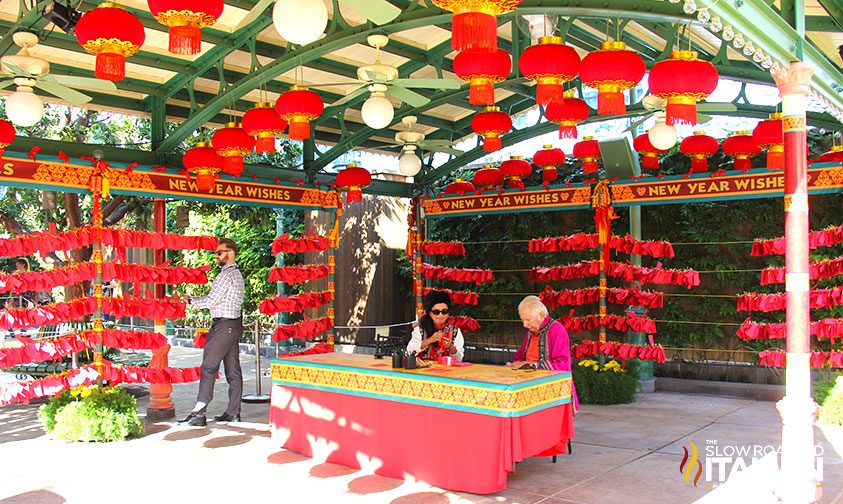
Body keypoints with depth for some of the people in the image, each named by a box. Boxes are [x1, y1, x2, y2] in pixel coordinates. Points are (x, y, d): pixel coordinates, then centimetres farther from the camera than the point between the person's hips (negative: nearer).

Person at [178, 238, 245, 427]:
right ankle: (233, 413, 12)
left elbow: (211, 300, -15)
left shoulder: (226, 275, -13)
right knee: (233, 370, 8)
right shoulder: (237, 274, 19)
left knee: (208, 368, -9)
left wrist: (191, 301, 0)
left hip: (223, 325, -10)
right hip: (234, 324, 10)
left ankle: (199, 414, -8)